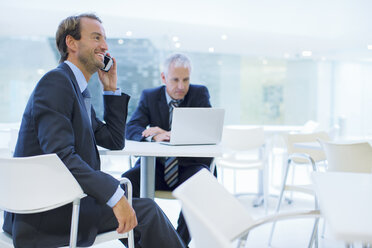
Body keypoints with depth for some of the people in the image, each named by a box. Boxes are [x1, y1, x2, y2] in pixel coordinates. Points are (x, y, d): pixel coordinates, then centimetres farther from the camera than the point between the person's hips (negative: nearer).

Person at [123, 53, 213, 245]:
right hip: (156, 165, 2)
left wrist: (168, 134, -25)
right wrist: (154, 136, -29)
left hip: (190, 165, -1)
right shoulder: (149, 96, 6)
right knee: (126, 181, -26)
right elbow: (130, 129, -6)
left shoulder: (200, 94, 3)